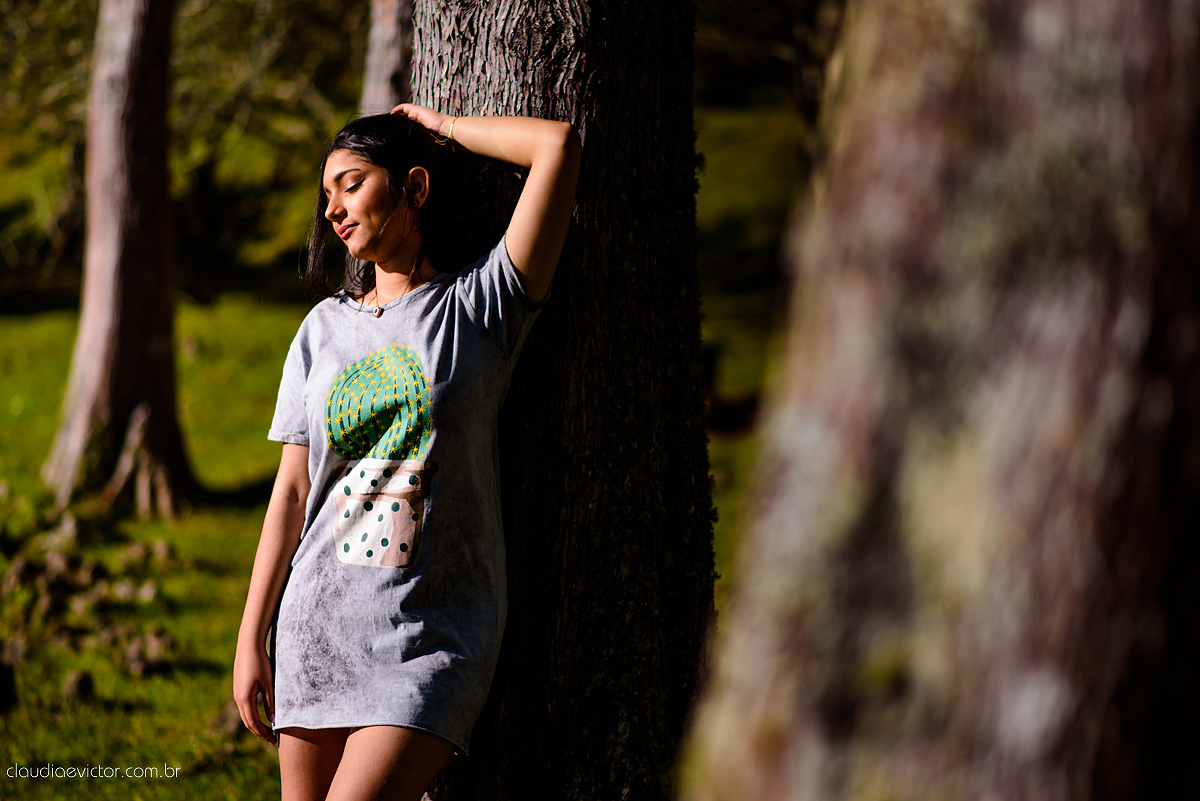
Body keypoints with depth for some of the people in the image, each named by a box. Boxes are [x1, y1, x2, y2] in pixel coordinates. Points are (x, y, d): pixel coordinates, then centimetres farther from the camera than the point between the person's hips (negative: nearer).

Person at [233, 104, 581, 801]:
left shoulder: (481, 307, -2)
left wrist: (440, 128, 3)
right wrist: (251, 641, 6)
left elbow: (559, 144, -13)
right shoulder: (325, 327, 10)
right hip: (319, 627, 5)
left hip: (432, 638, -5)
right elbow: (292, 491, 10)